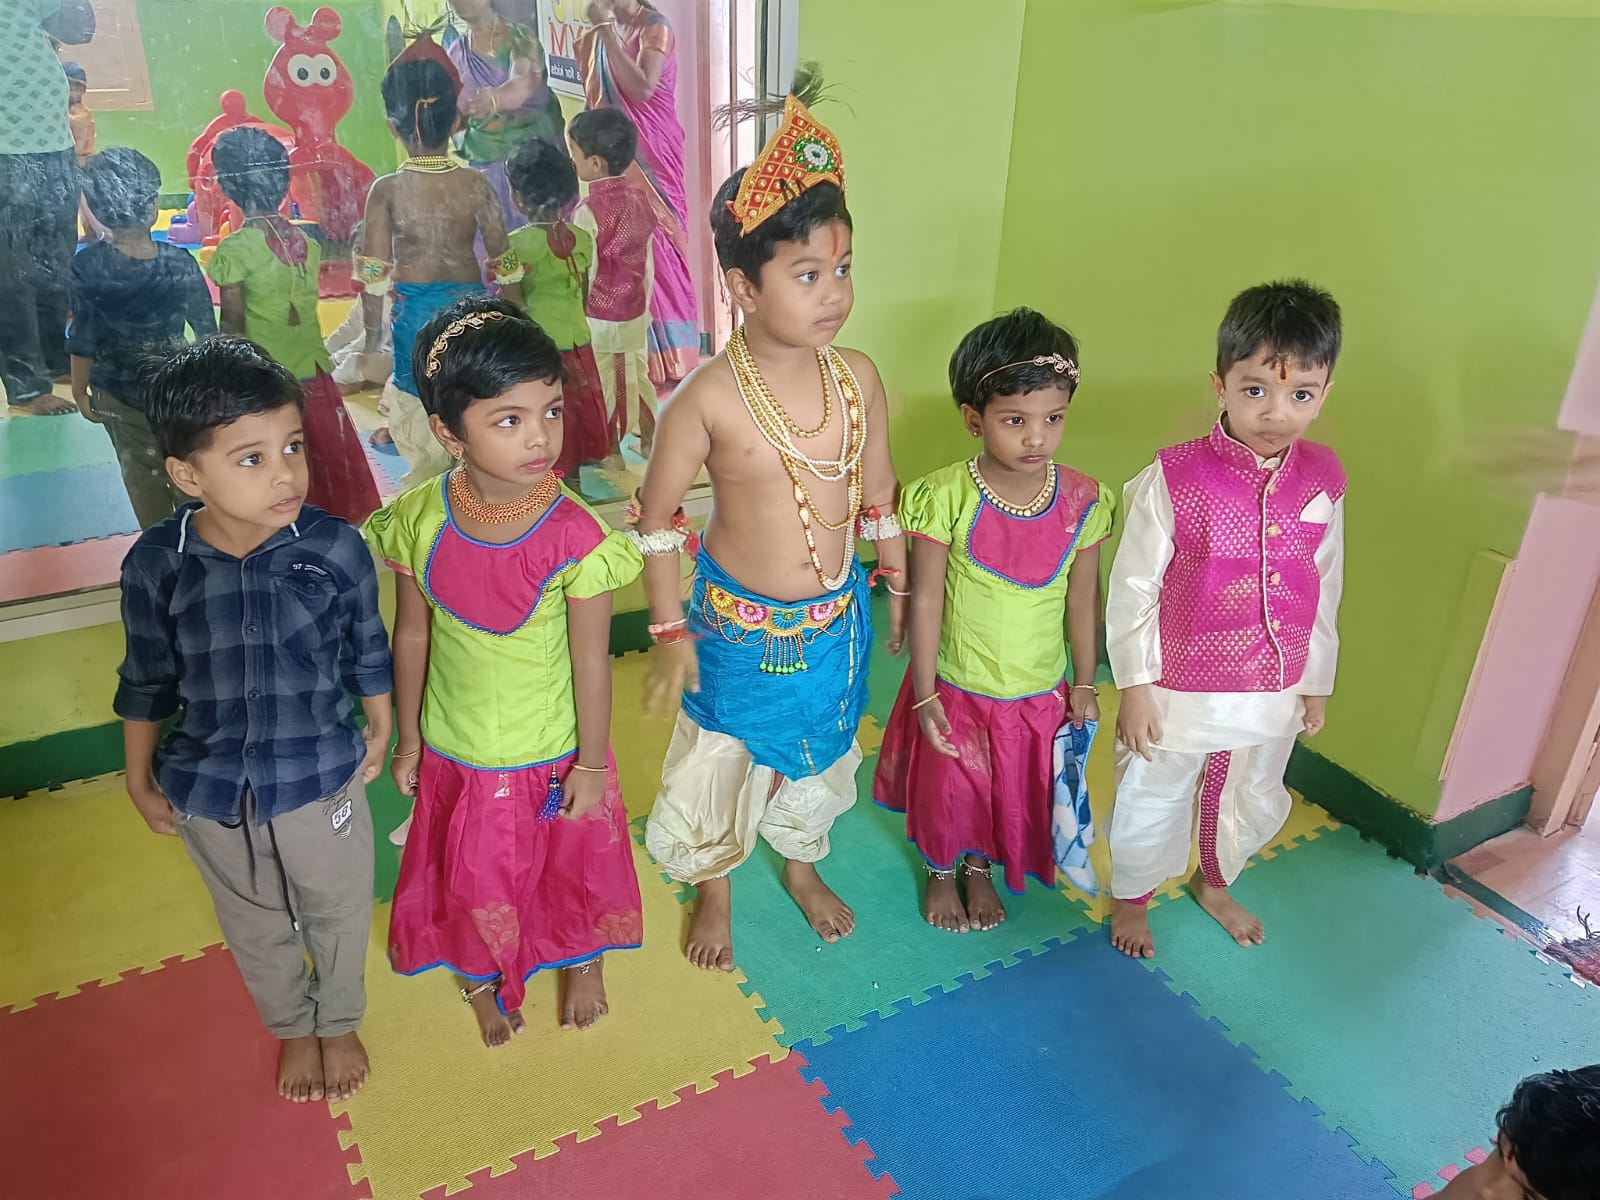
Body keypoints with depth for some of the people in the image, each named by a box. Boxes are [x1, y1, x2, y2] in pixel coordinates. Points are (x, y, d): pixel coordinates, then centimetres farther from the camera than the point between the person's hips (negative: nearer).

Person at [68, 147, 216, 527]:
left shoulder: (86, 266, -16)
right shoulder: (180, 264, -17)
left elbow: (82, 339, -10)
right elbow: (206, 330, -10)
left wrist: (80, 391, 3)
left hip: (117, 392, 1)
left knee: (143, 476, 17)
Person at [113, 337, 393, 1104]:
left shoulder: (336, 548, -21)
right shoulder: (155, 565, -18)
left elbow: (367, 651, -5)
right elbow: (147, 682, -2)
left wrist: (380, 731, 7)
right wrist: (141, 780, 7)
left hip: (322, 777, -1)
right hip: (209, 791, 1)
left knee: (337, 912, 22)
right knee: (256, 926, 25)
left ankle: (340, 1023, 52)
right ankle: (292, 1028, 54)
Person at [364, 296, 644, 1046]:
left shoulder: (575, 535, -26)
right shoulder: (420, 520, -17)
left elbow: (591, 659, -16)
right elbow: (411, 635, -4)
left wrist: (591, 764, -8)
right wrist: (408, 737, 5)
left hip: (553, 750, -2)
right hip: (458, 751, 2)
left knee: (575, 860, 23)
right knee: (476, 873, 24)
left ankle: (583, 961, 55)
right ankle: (485, 974, 55)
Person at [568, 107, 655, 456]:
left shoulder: (588, 211, -21)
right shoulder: (638, 200, -2)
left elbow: (585, 275, -19)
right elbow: (648, 263, 6)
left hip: (599, 319, -6)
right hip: (635, 315, 6)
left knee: (600, 388, 10)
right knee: (637, 377, 20)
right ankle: (649, 440, 32)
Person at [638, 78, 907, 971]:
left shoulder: (858, 376, -11)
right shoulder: (710, 396, -22)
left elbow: (879, 493, 3)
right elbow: (658, 517, -11)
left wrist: (901, 585, 11)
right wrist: (671, 632, -8)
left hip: (837, 620, 4)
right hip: (738, 624, -3)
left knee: (819, 753, 24)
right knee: (719, 761, 17)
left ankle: (803, 863, 54)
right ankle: (715, 889, 46)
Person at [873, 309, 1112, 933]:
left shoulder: (1082, 501, -12)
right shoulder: (946, 497, -22)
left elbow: (1082, 599, -1)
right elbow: (925, 600, -14)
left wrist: (1084, 685, 6)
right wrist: (925, 696, -11)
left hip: (1039, 692, 3)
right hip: (955, 687, -2)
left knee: (1013, 792, 23)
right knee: (947, 789, 20)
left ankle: (981, 867, 53)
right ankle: (941, 872, 51)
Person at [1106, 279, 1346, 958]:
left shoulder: (1323, 481, -6)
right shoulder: (1177, 477, -20)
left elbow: (1324, 590, 5)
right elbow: (1133, 586, -13)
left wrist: (1317, 684, 11)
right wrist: (1135, 686, -11)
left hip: (1274, 691, 5)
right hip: (1182, 691, -4)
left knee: (1252, 801, 26)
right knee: (1152, 802, 15)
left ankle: (1213, 884, 55)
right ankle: (1130, 898, 44)